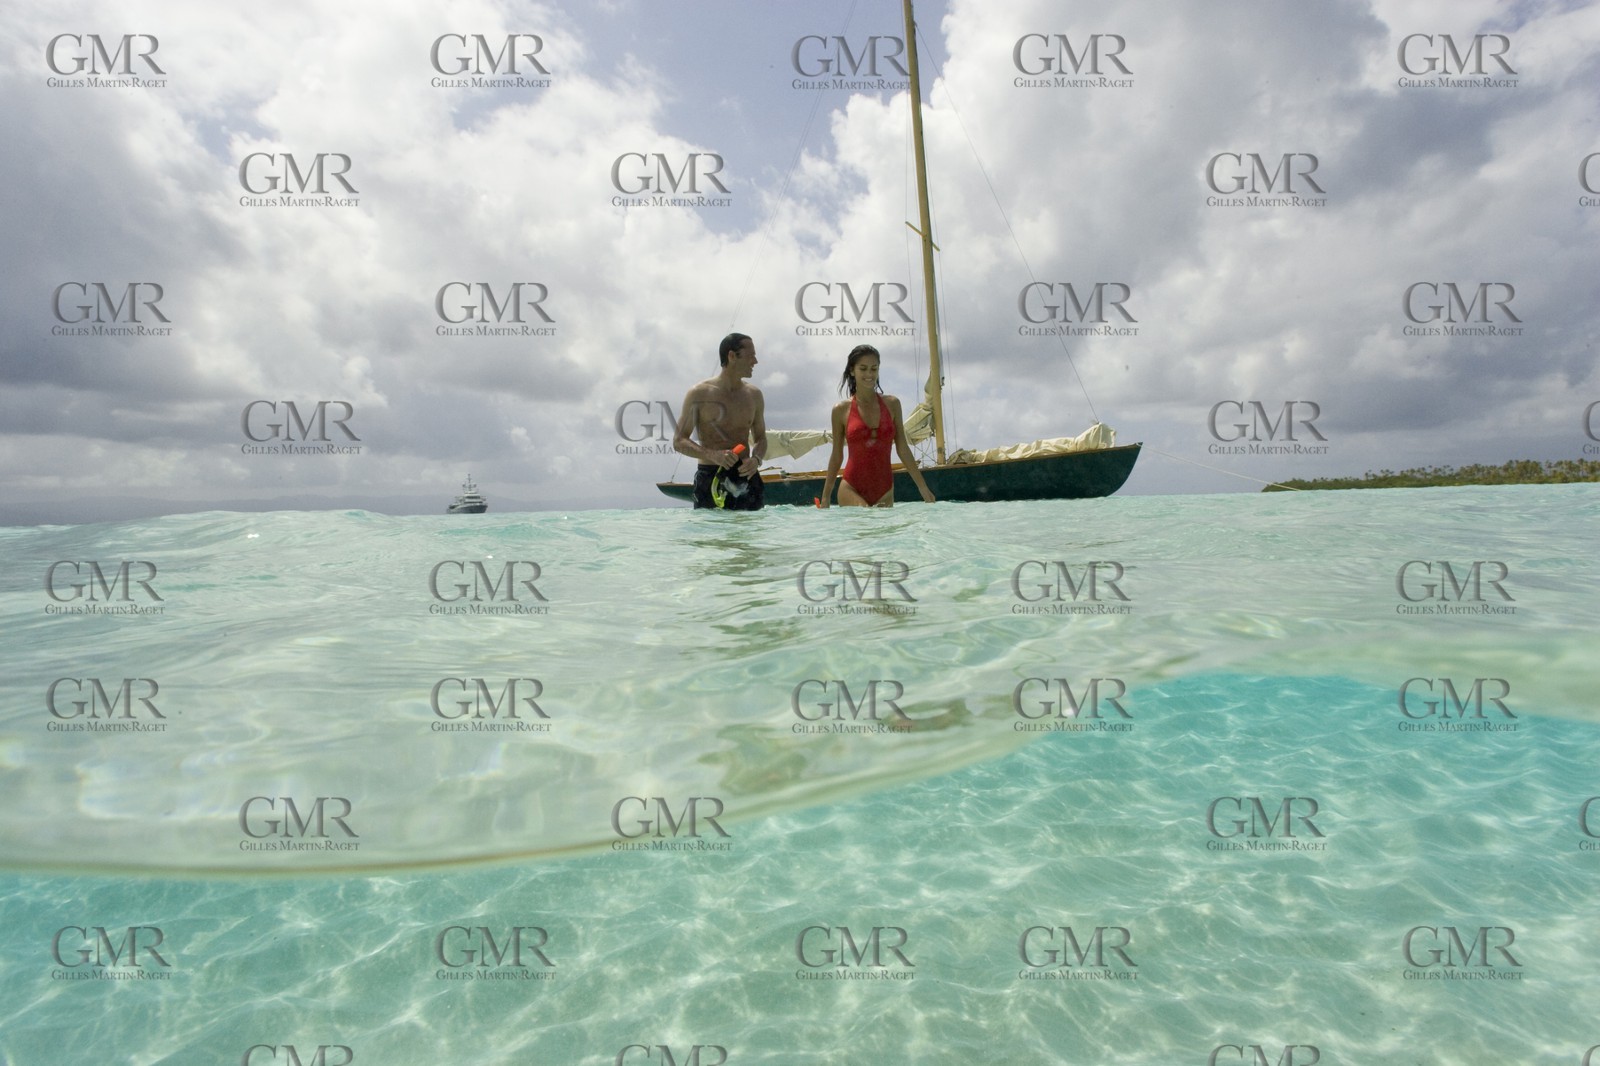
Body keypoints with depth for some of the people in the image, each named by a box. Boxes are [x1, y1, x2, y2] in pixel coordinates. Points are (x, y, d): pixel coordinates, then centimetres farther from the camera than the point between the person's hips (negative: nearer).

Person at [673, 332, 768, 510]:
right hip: (710, 478, -3)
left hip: (746, 478, 4)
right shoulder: (700, 394, -2)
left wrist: (756, 459, -6)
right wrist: (712, 455, -21)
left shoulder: (754, 395, 11)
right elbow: (679, 441, -3)